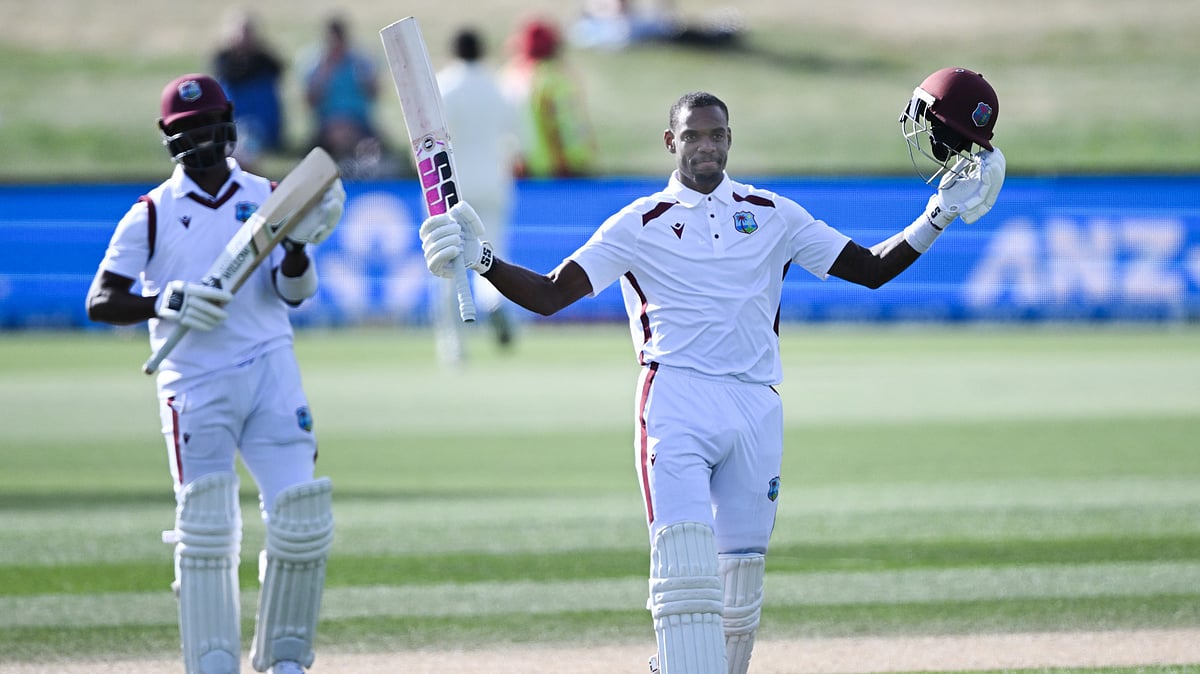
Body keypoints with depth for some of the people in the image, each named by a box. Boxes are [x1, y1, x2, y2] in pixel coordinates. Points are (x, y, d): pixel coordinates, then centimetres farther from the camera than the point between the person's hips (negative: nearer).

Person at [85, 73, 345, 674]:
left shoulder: (269, 198, 11)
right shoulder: (151, 214, 5)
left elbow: (294, 293, 4)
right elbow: (100, 303, 0)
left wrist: (297, 245, -17)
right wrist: (164, 302, -18)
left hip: (270, 372, 2)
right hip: (194, 382, -2)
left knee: (302, 519, -8)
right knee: (205, 530, -9)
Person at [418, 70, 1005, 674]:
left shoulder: (774, 216, 16)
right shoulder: (640, 225, 8)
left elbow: (871, 268, 16)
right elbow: (549, 294, 2)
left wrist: (939, 216, 6)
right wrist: (482, 262, -14)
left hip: (756, 412, 3)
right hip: (677, 405, -3)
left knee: (741, 583, 4)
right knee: (685, 564, -20)